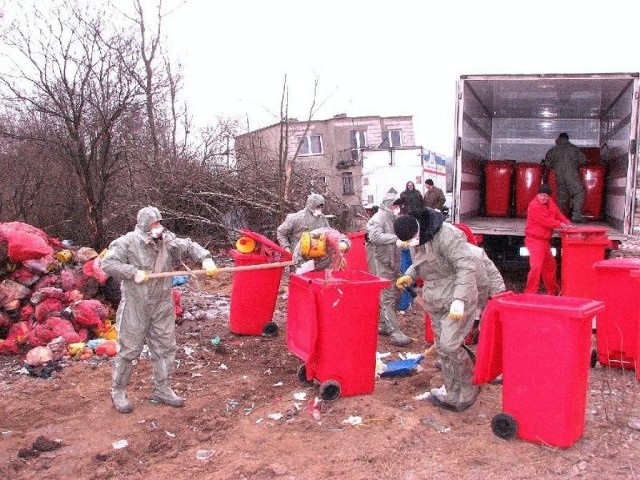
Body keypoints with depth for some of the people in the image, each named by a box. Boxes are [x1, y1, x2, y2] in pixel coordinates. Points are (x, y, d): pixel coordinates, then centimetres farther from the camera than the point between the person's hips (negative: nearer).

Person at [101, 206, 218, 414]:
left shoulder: (168, 241, 2)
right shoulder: (128, 242, -12)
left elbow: (189, 247, 11)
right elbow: (107, 263, -18)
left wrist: (206, 258, -7)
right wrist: (133, 272, -26)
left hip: (162, 307, 5)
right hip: (135, 307, -5)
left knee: (165, 347, 11)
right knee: (129, 349, 4)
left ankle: (162, 389, 27)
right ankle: (118, 391, 24)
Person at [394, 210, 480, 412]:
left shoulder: (447, 235, -23)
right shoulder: (417, 240, 5)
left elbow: (467, 266, -25)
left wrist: (459, 299, -32)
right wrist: (409, 276, 0)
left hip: (457, 301, -9)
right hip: (436, 303, 9)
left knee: (450, 345, -14)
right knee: (442, 348, 11)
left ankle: (469, 389, 10)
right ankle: (454, 395, 23)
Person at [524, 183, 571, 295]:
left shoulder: (550, 203, 8)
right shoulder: (534, 205, -18)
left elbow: (558, 214, 12)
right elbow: (546, 220, -19)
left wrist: (567, 224, -3)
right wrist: (560, 224, -10)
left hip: (545, 239, 9)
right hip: (534, 240, -9)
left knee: (550, 265, 21)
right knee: (536, 267, -19)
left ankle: (553, 292, 38)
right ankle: (530, 293, -14)